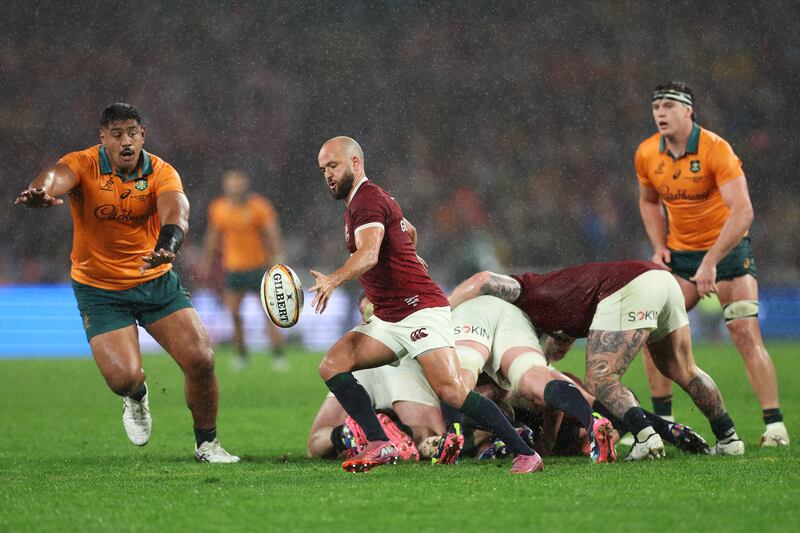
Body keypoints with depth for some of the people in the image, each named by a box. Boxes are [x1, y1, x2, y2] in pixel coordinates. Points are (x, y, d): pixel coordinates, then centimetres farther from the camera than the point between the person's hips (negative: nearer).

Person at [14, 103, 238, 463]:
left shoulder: (161, 173, -11)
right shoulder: (83, 165, -15)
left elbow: (175, 210, -30)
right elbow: (56, 177, -37)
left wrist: (166, 244, -54)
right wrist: (40, 191, -63)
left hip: (156, 281, 2)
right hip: (99, 289, -2)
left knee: (201, 359, -11)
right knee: (124, 377, -17)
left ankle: (206, 443, 13)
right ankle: (136, 397, 24)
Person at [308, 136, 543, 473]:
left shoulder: (367, 199, -11)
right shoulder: (362, 200, 20)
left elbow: (369, 253, -31)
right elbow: (410, 232, 38)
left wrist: (334, 280, -47)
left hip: (421, 310, -10)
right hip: (387, 320, 10)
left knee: (450, 391, -21)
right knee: (332, 365, -7)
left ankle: (526, 454, -13)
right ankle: (379, 445, -15)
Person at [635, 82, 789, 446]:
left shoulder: (715, 149, -21)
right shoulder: (646, 155, -3)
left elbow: (742, 212, -28)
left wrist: (711, 262, -33)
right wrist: (659, 246, 1)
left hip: (727, 248, -5)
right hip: (679, 253, 5)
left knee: (746, 334, -14)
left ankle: (774, 426, -12)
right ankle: (662, 421, 7)